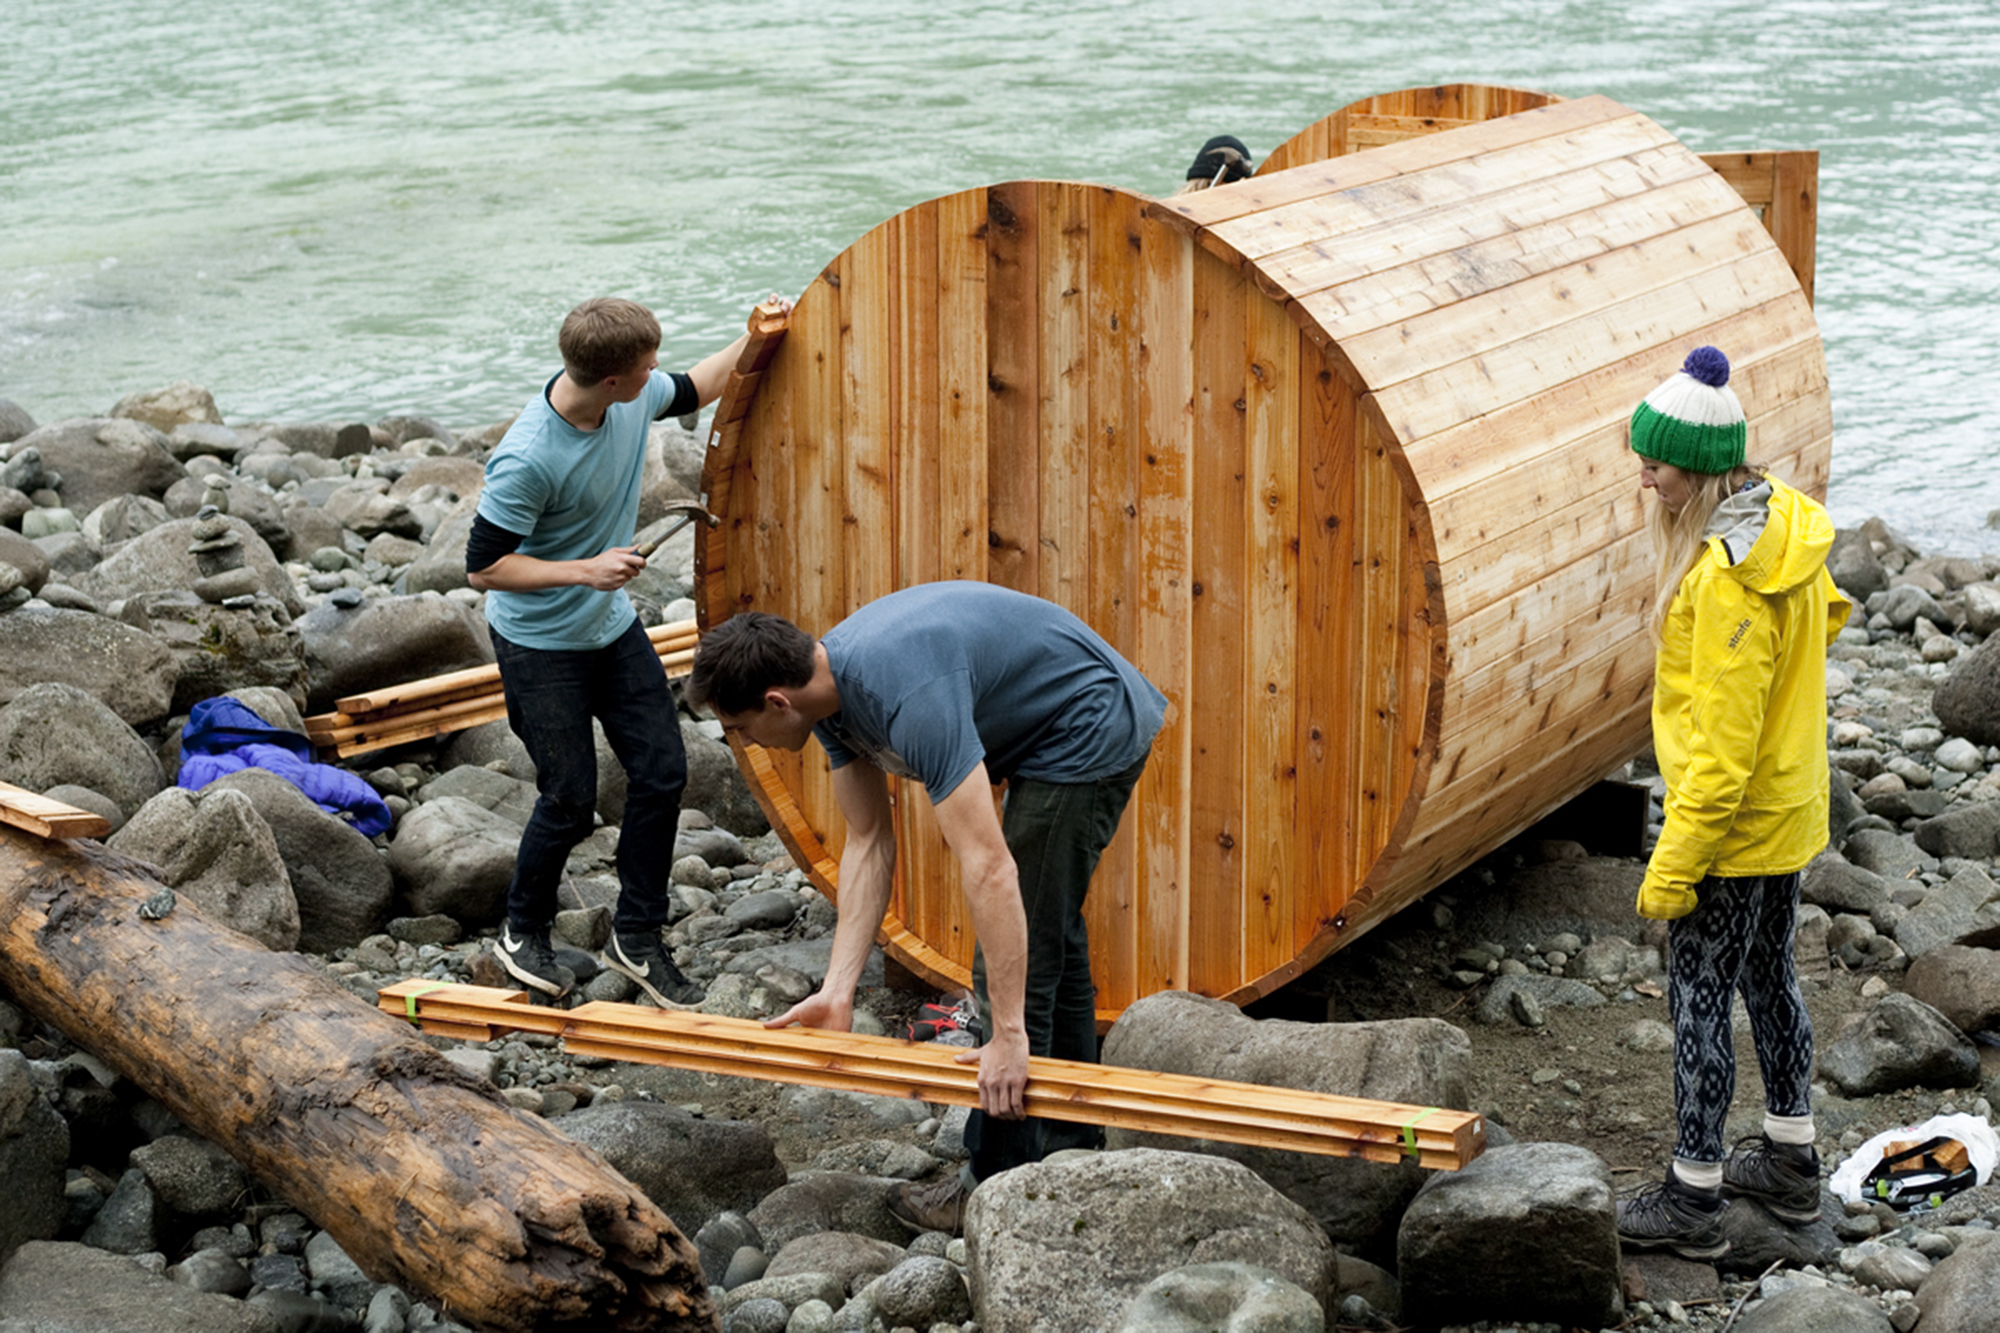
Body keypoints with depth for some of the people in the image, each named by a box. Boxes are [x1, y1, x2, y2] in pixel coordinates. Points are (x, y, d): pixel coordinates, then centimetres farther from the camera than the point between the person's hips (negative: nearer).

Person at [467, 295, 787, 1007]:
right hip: (540, 645, -7)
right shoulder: (527, 460, -32)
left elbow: (692, 391, 15)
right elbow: (483, 567, -23)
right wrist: (586, 570, -28)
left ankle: (637, 936, 17)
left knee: (661, 772, 3)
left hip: (614, 628, 7)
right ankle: (523, 932, 24)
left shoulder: (635, 399, -10)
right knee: (571, 798, -2)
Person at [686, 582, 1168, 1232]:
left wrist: (1009, 1034, -36)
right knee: (1046, 932, 20)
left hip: (1088, 733, -10)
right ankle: (1071, 1146, 34)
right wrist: (837, 992, -3)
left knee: (1020, 949, -8)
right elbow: (868, 844, 3)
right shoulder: (831, 685, -5)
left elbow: (990, 868, -37)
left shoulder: (908, 694, -34)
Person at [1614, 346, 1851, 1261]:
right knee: (1769, 978, 22)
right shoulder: (1785, 521, -1)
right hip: (1792, 810, 10)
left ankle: (1693, 1199, 14)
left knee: (1698, 1003, 3)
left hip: (1732, 823, -10)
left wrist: (1673, 867, -22)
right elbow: (1825, 616, 19)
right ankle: (1790, 1162, 37)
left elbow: (1723, 749, -27)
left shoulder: (1728, 580, -29)